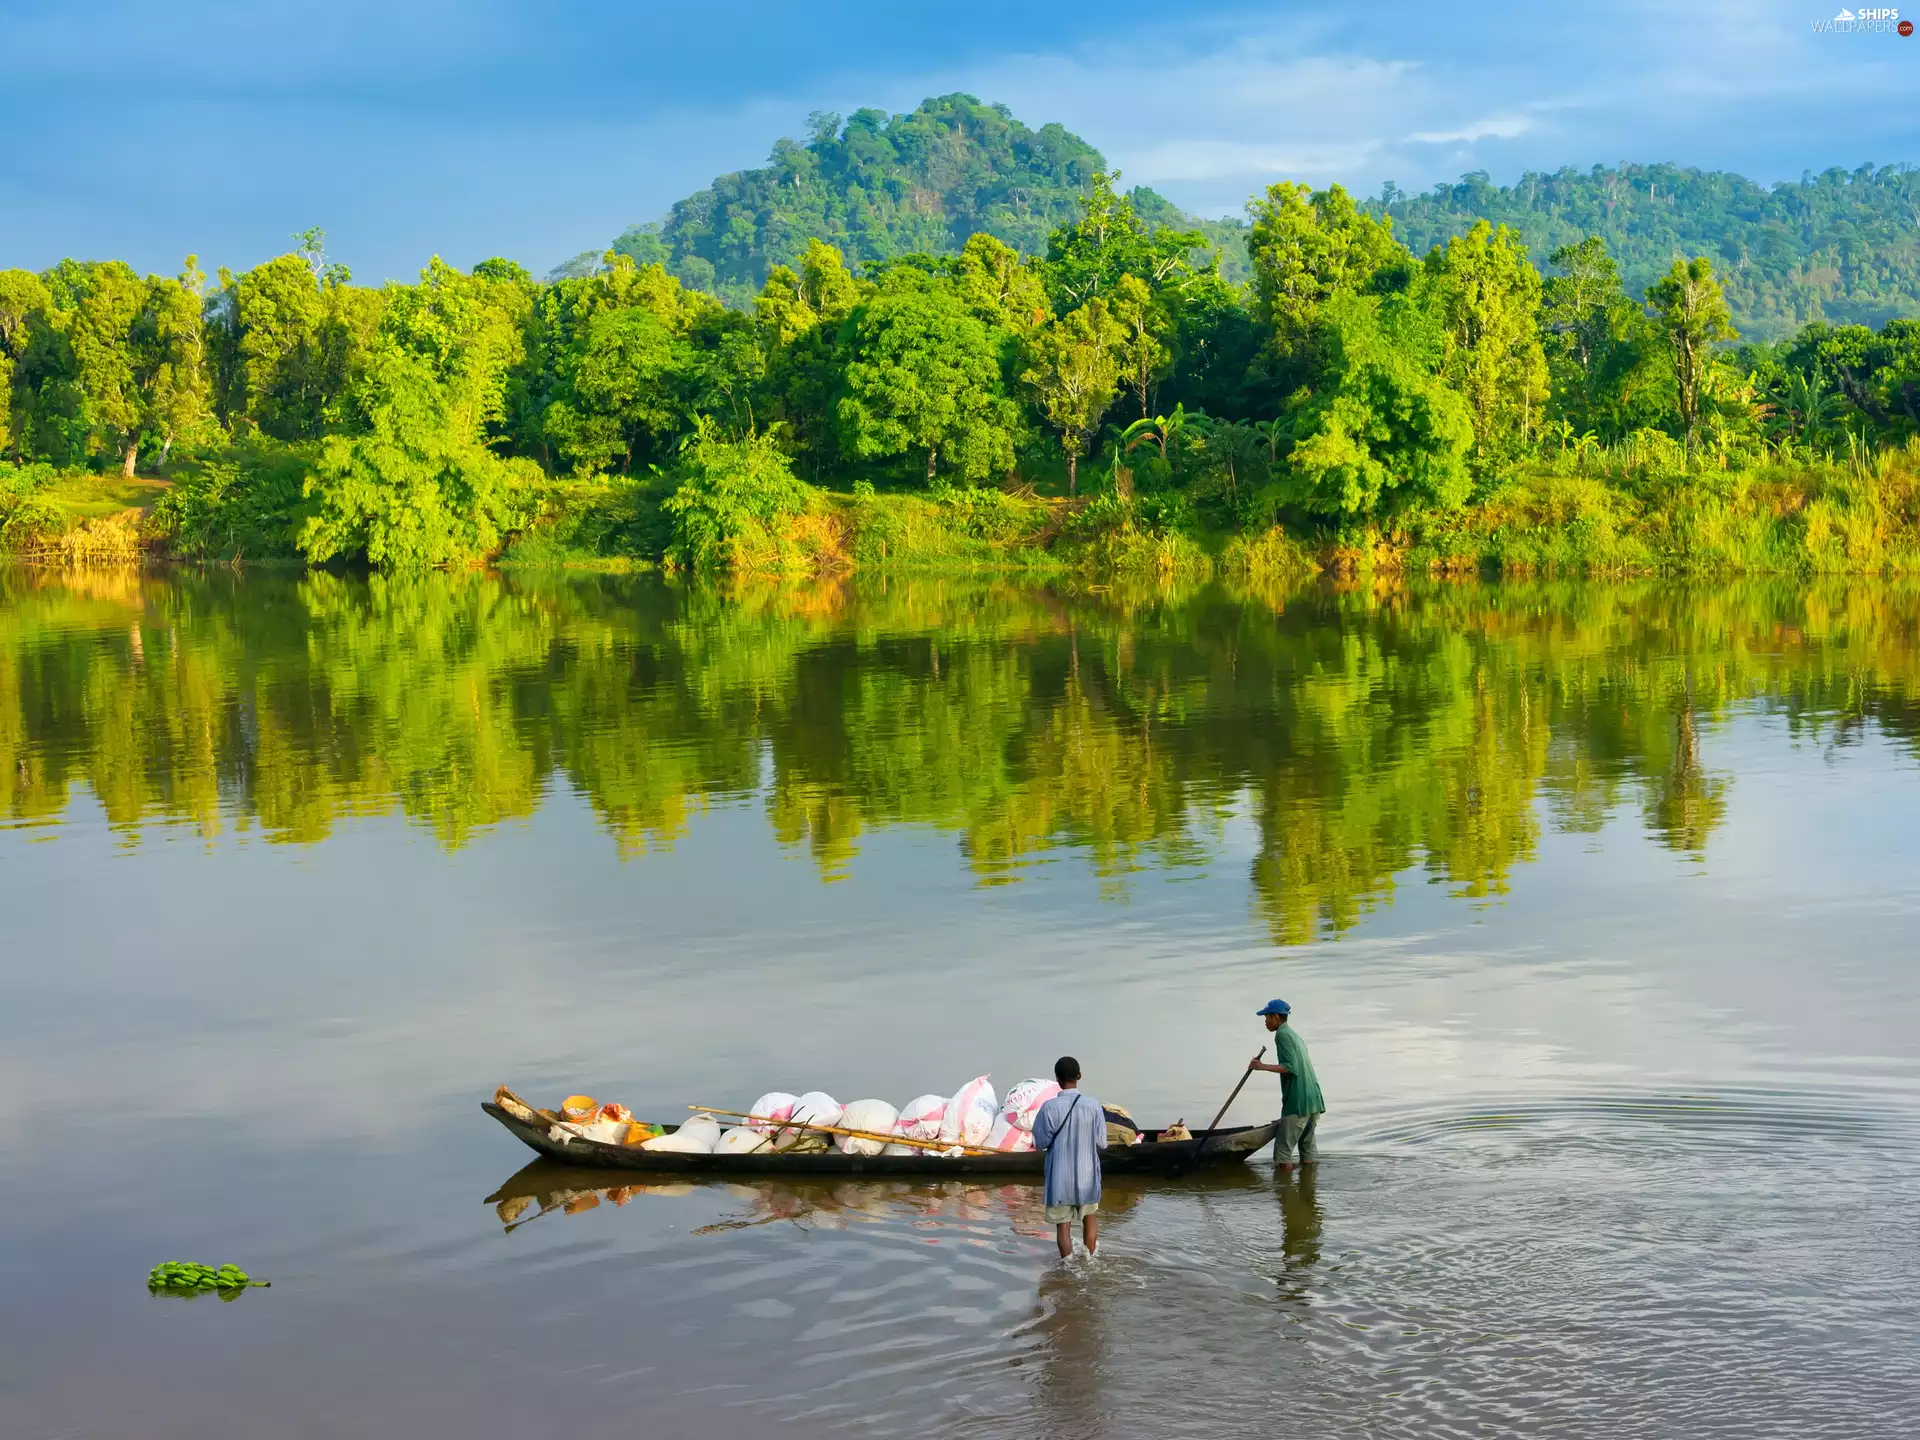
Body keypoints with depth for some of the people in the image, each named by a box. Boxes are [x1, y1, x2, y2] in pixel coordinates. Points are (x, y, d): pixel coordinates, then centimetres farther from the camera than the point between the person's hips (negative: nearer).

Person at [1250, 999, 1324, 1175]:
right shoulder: (1295, 1035, 21)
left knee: (1283, 1148, -6)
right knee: (1308, 1147, 12)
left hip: (1298, 1102, -9)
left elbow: (1291, 1067, -17)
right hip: (1313, 1100, 9)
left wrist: (1263, 1067, -17)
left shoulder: (1283, 1035, -8)